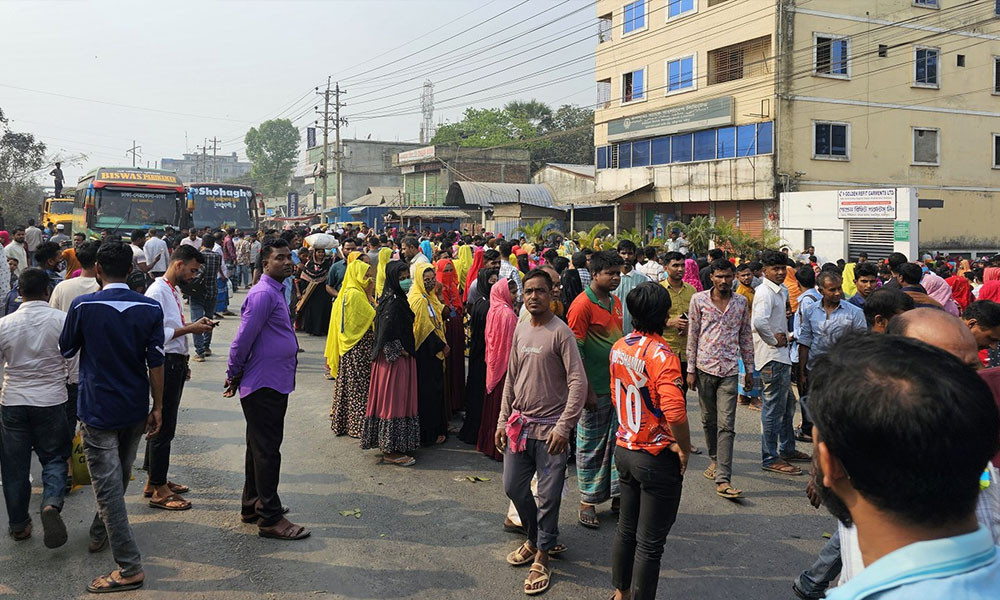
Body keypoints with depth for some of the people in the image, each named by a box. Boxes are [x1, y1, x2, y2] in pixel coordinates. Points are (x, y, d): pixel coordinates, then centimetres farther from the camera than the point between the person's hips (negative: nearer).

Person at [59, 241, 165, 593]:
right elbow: (156, 363, -5)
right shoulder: (150, 308, -6)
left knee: (108, 487, 0)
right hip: (135, 409, 4)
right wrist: (158, 407, 3)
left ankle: (129, 568, 0)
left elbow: (66, 350, 3)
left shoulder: (83, 306, -13)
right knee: (119, 478, 23)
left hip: (98, 409, -4)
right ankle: (100, 534, 44)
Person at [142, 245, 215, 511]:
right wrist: (190, 328, -20)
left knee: (162, 425, 17)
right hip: (166, 363, -10)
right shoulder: (157, 292, -15)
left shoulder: (174, 290, 15)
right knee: (164, 426, -4)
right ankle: (158, 490, 5)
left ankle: (155, 480, 29)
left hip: (176, 362, 10)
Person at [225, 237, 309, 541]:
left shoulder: (276, 292, 16)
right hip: (264, 384, -10)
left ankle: (253, 506, 30)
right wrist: (234, 375, -8)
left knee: (260, 447, 18)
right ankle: (270, 519, 2)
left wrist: (236, 375, 19)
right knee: (267, 450, -4)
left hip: (273, 384, 10)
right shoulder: (263, 294, -18)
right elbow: (243, 338, -18)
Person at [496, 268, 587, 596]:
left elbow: (578, 384, -15)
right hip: (519, 425, 6)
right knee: (514, 488, 14)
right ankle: (534, 539, 37)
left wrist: (563, 427, -19)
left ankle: (542, 557, 21)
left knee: (548, 497, 3)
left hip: (550, 430, -6)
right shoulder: (520, 330, 7)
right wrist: (503, 421, 12)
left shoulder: (561, 332, -12)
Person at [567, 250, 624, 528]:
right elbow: (575, 352, -17)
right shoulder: (582, 305, -15)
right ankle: (587, 502, 16)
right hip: (595, 389, -7)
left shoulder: (615, 301, 10)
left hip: (618, 385, 8)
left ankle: (617, 495, 27)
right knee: (591, 445, 3)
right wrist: (586, 390, -19)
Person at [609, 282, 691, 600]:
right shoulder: (661, 355, -23)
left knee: (626, 529, 23)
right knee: (650, 543, 6)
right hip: (657, 458, -8)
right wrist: (685, 449, -15)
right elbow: (675, 413, -31)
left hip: (624, 449, 8)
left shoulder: (619, 347, 1)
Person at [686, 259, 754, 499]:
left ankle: (723, 480, -9)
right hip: (705, 367, 0)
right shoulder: (699, 300, 1)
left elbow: (746, 336, 13)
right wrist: (691, 369, -1)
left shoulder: (741, 302, 7)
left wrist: (749, 369, 13)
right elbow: (692, 336, 2)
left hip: (730, 370, 0)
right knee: (709, 420, 13)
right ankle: (715, 459, 37)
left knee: (726, 425, -6)